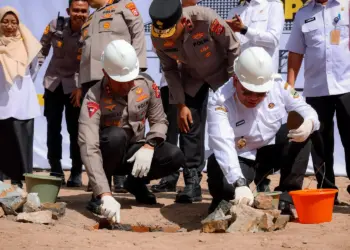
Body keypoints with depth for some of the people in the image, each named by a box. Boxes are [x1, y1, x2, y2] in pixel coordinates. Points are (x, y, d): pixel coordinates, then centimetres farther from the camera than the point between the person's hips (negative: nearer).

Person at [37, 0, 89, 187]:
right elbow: (42, 48, 5)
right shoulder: (55, 25, -9)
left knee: (75, 130, -4)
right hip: (53, 82, 2)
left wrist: (81, 88, -16)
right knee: (53, 128, 4)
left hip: (75, 85, -2)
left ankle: (77, 173, 7)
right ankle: (56, 171, 14)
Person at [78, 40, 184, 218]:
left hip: (135, 153, 4)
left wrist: (149, 146, -23)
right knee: (116, 136, -36)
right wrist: (105, 195, -46)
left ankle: (136, 182, 9)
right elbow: (89, 148, -36)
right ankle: (100, 193, -13)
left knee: (175, 157, -21)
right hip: (109, 156, -4)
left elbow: (159, 121, 0)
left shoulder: (146, 84, -12)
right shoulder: (94, 98, -27)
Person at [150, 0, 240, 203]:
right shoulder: (158, 37, -24)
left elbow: (233, 49, -21)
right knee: (189, 126, -2)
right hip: (192, 79, 3)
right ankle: (192, 184, 2)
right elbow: (170, 70, -8)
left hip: (222, 74, -3)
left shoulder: (207, 19, -37)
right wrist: (181, 105, -9)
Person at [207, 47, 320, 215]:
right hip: (240, 159, -5)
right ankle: (225, 201, 3)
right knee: (223, 184, -37)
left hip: (271, 151, 5)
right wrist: (239, 184, -54)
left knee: (302, 131, -20)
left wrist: (310, 123, -33)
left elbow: (305, 110, -5)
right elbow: (223, 146, -39)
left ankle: (287, 196, -13)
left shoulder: (279, 86, -13)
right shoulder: (220, 103, -27)